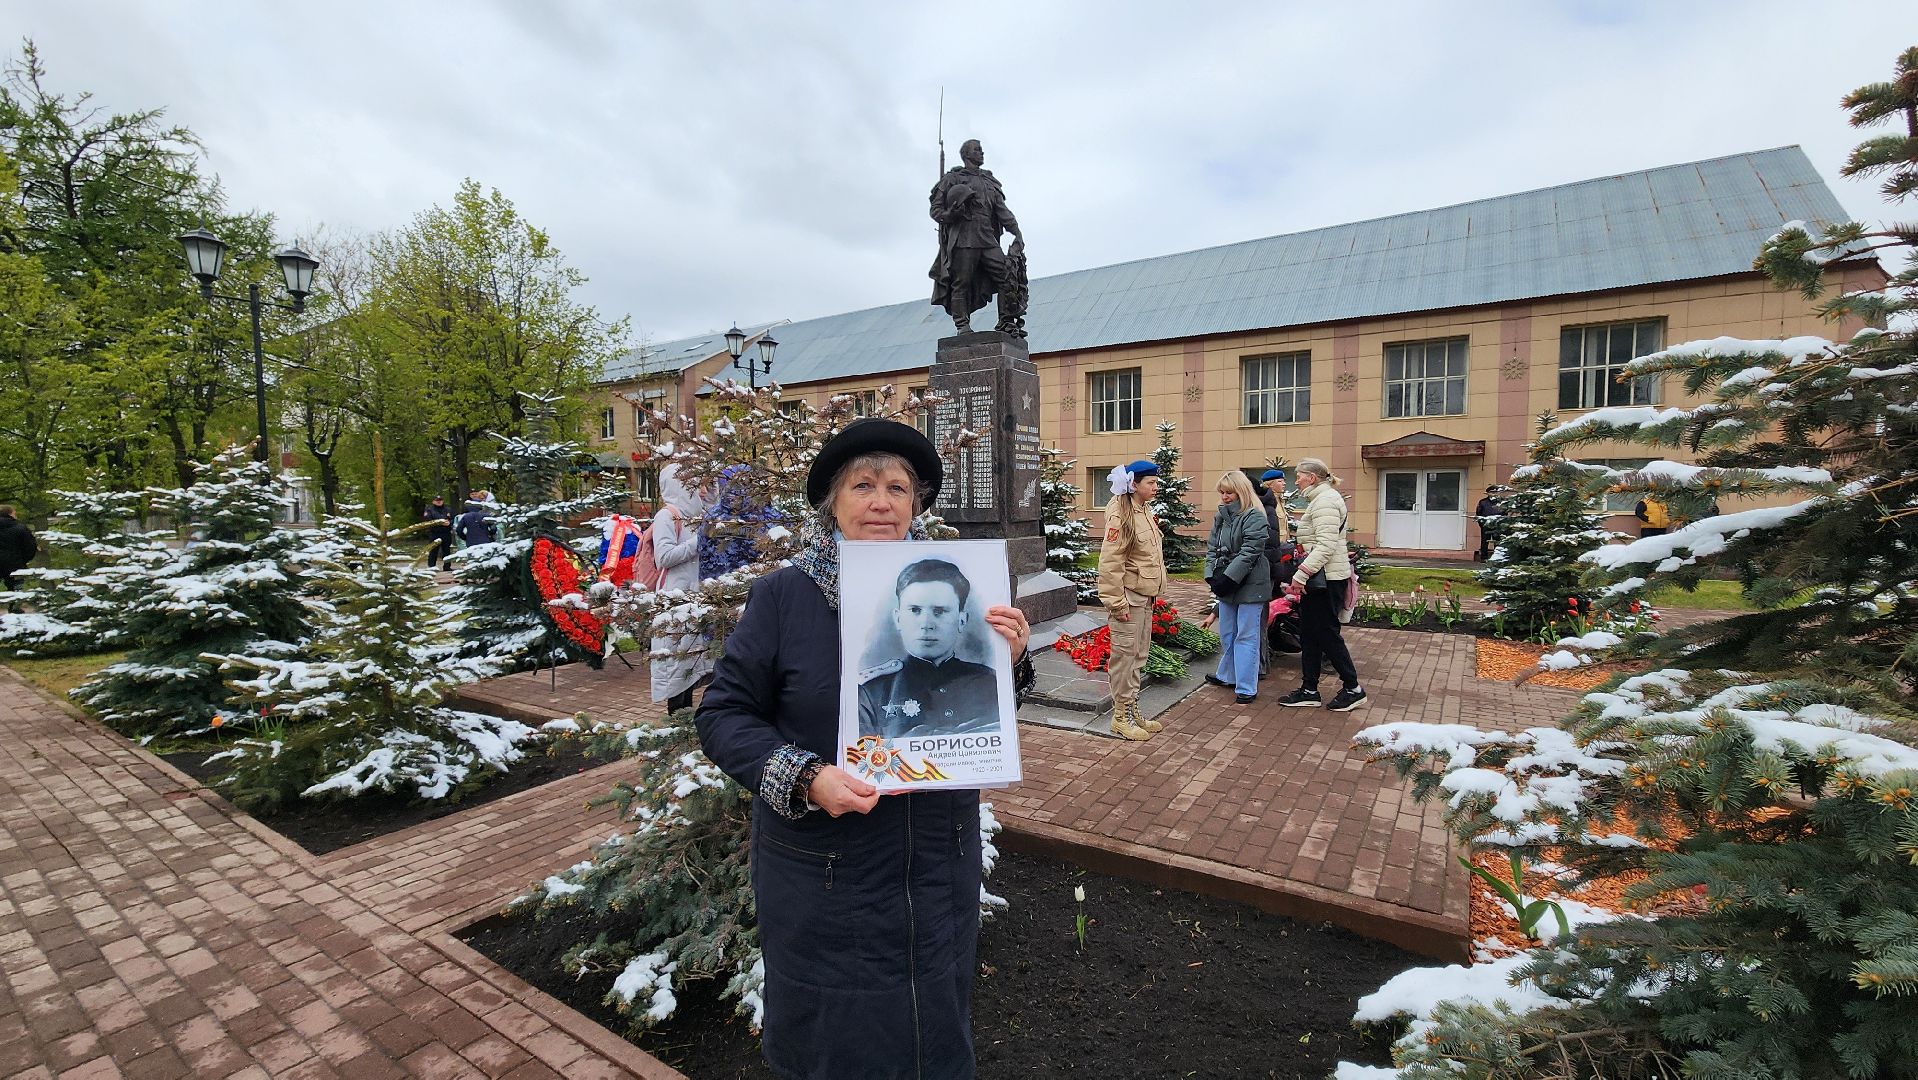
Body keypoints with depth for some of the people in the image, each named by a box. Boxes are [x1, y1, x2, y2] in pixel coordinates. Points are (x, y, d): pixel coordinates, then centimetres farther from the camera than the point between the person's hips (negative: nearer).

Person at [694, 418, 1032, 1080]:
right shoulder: (785, 594, -13)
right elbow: (722, 713, -10)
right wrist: (805, 778, -24)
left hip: (938, 870, 3)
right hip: (823, 877, -2)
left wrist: (1008, 660, -16)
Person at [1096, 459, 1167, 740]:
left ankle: (1133, 710, 27)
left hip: (1145, 597, 10)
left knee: (1139, 656, 16)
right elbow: (1110, 562, -21)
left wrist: (1154, 592, 20)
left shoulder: (1145, 511, 13)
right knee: (1124, 655, -1)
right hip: (1129, 597, -10)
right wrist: (1117, 601, -21)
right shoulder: (1121, 514, -16)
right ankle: (1121, 716, 9)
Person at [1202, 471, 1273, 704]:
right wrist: (1211, 576, -4)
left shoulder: (1254, 517, -13)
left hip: (1250, 584, -7)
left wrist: (1228, 578, -20)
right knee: (1227, 634, 18)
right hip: (1226, 584, 7)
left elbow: (1249, 553, -19)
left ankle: (1246, 688, 5)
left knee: (1246, 637, -2)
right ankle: (1227, 675, 34)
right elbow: (1212, 547, 9)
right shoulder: (1220, 516, 10)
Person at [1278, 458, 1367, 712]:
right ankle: (1309, 691, 17)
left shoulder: (1325, 500, -14)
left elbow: (1326, 545, -23)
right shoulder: (1321, 499, 18)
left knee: (1326, 633, -2)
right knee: (1309, 633, 11)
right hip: (1320, 577, 10)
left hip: (1326, 578, -10)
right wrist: (1302, 574, 19)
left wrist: (1302, 574, -24)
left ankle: (1353, 688, 11)